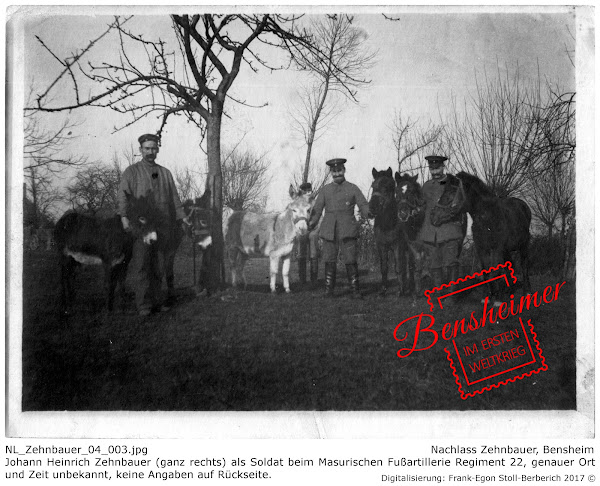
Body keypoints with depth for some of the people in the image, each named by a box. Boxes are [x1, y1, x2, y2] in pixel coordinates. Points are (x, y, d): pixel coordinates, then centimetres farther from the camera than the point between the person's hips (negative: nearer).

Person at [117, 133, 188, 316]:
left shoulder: (165, 173, 18)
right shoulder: (131, 171, 6)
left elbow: (174, 198, 18)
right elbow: (122, 194, -3)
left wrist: (182, 218, 9)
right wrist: (124, 216, -17)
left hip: (163, 226, 3)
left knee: (160, 266, 4)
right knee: (141, 265, -6)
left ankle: (156, 301, 12)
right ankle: (144, 305, -3)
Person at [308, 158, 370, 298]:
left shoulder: (353, 188, 8)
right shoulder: (325, 190, 14)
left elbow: (363, 206, 3)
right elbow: (317, 209, 12)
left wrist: (369, 213, -19)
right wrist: (311, 225, -1)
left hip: (347, 230, -2)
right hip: (329, 231, 2)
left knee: (350, 260, -6)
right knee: (329, 261, 4)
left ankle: (355, 290, 0)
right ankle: (329, 289, 11)